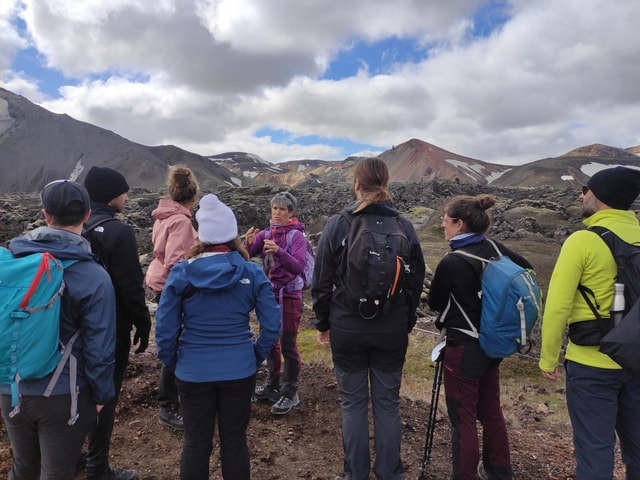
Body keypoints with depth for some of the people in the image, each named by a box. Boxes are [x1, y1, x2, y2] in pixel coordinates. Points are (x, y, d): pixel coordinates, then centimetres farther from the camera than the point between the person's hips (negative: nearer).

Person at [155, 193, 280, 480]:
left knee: (196, 444, 18)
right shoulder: (252, 273, -8)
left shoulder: (181, 273, -10)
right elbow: (272, 325, -9)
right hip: (239, 371, 1)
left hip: (193, 373, 0)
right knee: (235, 442, 17)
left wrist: (171, 363, 8)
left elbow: (165, 328, -9)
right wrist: (256, 357, 6)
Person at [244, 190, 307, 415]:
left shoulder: (297, 236, -12)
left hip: (289, 295, -6)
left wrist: (279, 251, -39)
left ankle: (290, 393, 12)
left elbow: (298, 266, -25)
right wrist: (248, 243, -28)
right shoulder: (266, 233, 2)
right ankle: (273, 384, 33)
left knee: (288, 345, -1)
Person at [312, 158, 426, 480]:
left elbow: (322, 281, -4)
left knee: (353, 403, 13)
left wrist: (322, 323, 8)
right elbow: (416, 281, 3)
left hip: (347, 328, -1)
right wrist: (407, 323, 15)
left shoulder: (337, 225, -9)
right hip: (392, 329, 2)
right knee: (387, 403, 15)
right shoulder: (404, 226, -3)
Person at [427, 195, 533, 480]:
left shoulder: (451, 263, -22)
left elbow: (434, 303, -6)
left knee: (463, 419, 5)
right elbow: (527, 269, 16)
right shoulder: (495, 249, -2)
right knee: (491, 411, 22)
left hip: (464, 348, -8)